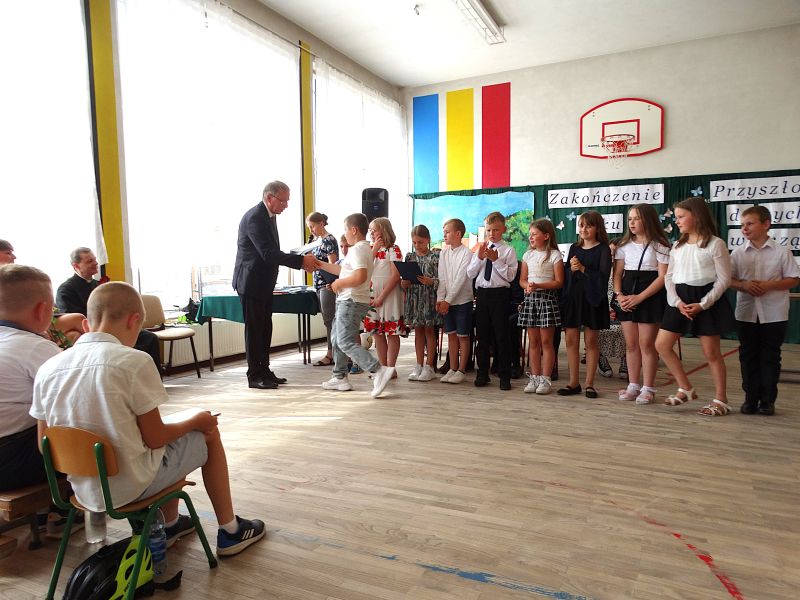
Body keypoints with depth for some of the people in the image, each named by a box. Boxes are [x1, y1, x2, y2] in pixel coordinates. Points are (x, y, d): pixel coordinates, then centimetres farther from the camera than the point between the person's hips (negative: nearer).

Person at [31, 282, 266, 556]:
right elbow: (154, 438, -15)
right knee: (209, 434, 16)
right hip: (133, 487, -6)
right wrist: (196, 421, 2)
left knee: (173, 435, 28)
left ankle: (170, 525, 39)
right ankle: (230, 531, 25)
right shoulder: (134, 362, -20)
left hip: (83, 490, 7)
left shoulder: (47, 369, -3)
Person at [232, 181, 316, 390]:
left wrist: (301, 262, 3)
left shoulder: (269, 216, 11)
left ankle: (264, 371, 23)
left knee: (265, 328, 13)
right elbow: (268, 254, -27)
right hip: (251, 282, -9)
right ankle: (254, 376, 8)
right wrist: (301, 260, -26)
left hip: (264, 282, 9)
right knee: (254, 329, -2)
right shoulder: (254, 217, -20)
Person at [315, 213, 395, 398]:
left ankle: (378, 370, -17)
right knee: (337, 338, 17)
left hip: (351, 301, -11)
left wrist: (340, 283, -16)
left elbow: (360, 276, -30)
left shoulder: (357, 249, -16)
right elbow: (345, 270, 22)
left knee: (346, 342, -11)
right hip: (348, 301, 11)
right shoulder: (365, 248, 16)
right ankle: (340, 377, 24)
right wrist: (321, 264, 23)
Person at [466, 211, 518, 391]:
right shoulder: (480, 250, 11)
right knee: (482, 336, 10)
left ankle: (504, 376, 13)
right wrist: (479, 258, -9)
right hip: (482, 293, 4)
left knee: (501, 335, 2)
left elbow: (511, 275, -10)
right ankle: (482, 374, 22)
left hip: (500, 293, -4)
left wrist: (496, 260, -16)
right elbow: (470, 274, 4)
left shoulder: (508, 250, 0)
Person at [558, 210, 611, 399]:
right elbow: (566, 275, 10)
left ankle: (589, 383, 13)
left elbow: (603, 276, -11)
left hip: (592, 298, -4)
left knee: (590, 341, 4)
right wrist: (572, 269, -10)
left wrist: (582, 268, -16)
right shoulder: (574, 248, 11)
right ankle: (574, 383, 14)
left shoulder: (603, 249, -2)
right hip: (573, 296, 4)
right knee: (571, 340, 4)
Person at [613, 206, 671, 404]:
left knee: (646, 344, -3)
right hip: (627, 297, 5)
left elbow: (663, 277, -10)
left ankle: (648, 388, 7)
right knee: (631, 344, 6)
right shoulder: (624, 245, 10)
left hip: (650, 297, -4)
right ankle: (633, 386, 16)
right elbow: (617, 274, 8)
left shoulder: (659, 246, -4)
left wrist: (639, 297, -18)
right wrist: (619, 295, -9)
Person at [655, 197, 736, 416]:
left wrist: (702, 304, -17)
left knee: (711, 352, 2)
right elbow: (669, 277, 8)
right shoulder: (677, 246, 11)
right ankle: (686, 389, 16)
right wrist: (677, 302, -8)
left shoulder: (715, 244, -6)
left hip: (707, 301, -6)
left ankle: (721, 400, 17)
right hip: (680, 301, 6)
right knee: (662, 344, 1)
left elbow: (724, 279, -8)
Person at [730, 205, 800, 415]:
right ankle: (751, 398, 17)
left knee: (770, 357, 5)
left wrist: (770, 285, -16)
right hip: (746, 313, 2)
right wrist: (744, 285, -15)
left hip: (774, 314, -2)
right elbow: (728, 279, 5)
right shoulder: (738, 253, 3)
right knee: (748, 356, 7)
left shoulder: (781, 252, -3)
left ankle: (768, 400, 16)